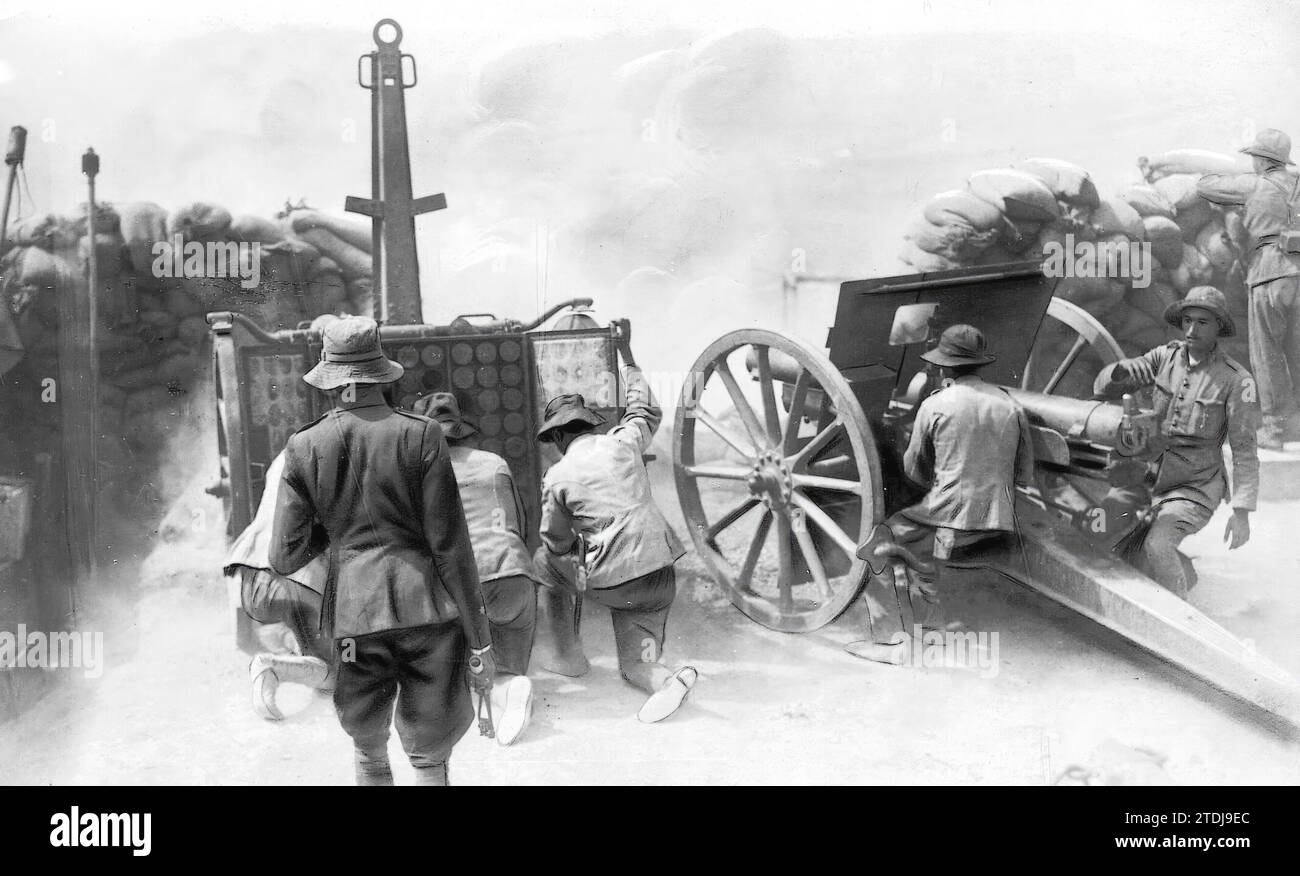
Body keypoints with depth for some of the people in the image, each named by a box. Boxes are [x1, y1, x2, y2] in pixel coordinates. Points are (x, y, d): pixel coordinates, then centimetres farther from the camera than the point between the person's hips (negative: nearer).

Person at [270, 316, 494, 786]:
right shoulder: (419, 434, -5)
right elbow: (450, 545, -6)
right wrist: (479, 640, 0)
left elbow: (285, 557, 0)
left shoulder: (304, 447, 0)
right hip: (427, 607, -2)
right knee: (430, 761, 7)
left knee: (368, 752, 21)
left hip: (354, 611, 2)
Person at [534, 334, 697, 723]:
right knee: (635, 664, 16)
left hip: (610, 583, -4)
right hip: (659, 577, 4)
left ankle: (569, 656, 27)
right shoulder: (624, 440, 7)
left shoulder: (557, 477, -2)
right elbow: (646, 409, 29)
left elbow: (556, 542, 9)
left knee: (546, 561, 25)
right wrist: (626, 353, 40)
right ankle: (668, 680, -19)